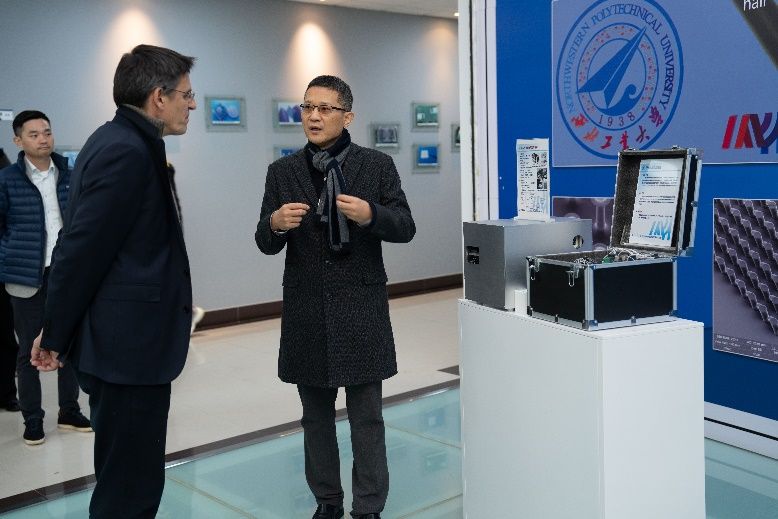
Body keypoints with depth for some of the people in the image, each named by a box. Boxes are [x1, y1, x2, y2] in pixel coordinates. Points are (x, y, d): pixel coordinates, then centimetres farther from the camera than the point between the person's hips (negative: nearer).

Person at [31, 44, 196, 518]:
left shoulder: (124, 143, 13)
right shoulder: (126, 151, -18)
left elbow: (83, 243, 15)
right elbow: (83, 249, -18)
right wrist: (55, 335, -9)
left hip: (124, 338, 10)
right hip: (128, 342, -10)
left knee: (129, 476, 19)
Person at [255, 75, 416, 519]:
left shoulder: (377, 165, 0)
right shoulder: (283, 171, 5)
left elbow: (406, 228, -2)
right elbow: (266, 244, 4)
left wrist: (370, 215, -22)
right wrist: (276, 224, -19)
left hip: (360, 307, -2)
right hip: (306, 310, 3)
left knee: (366, 417, 3)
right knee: (316, 415, 13)